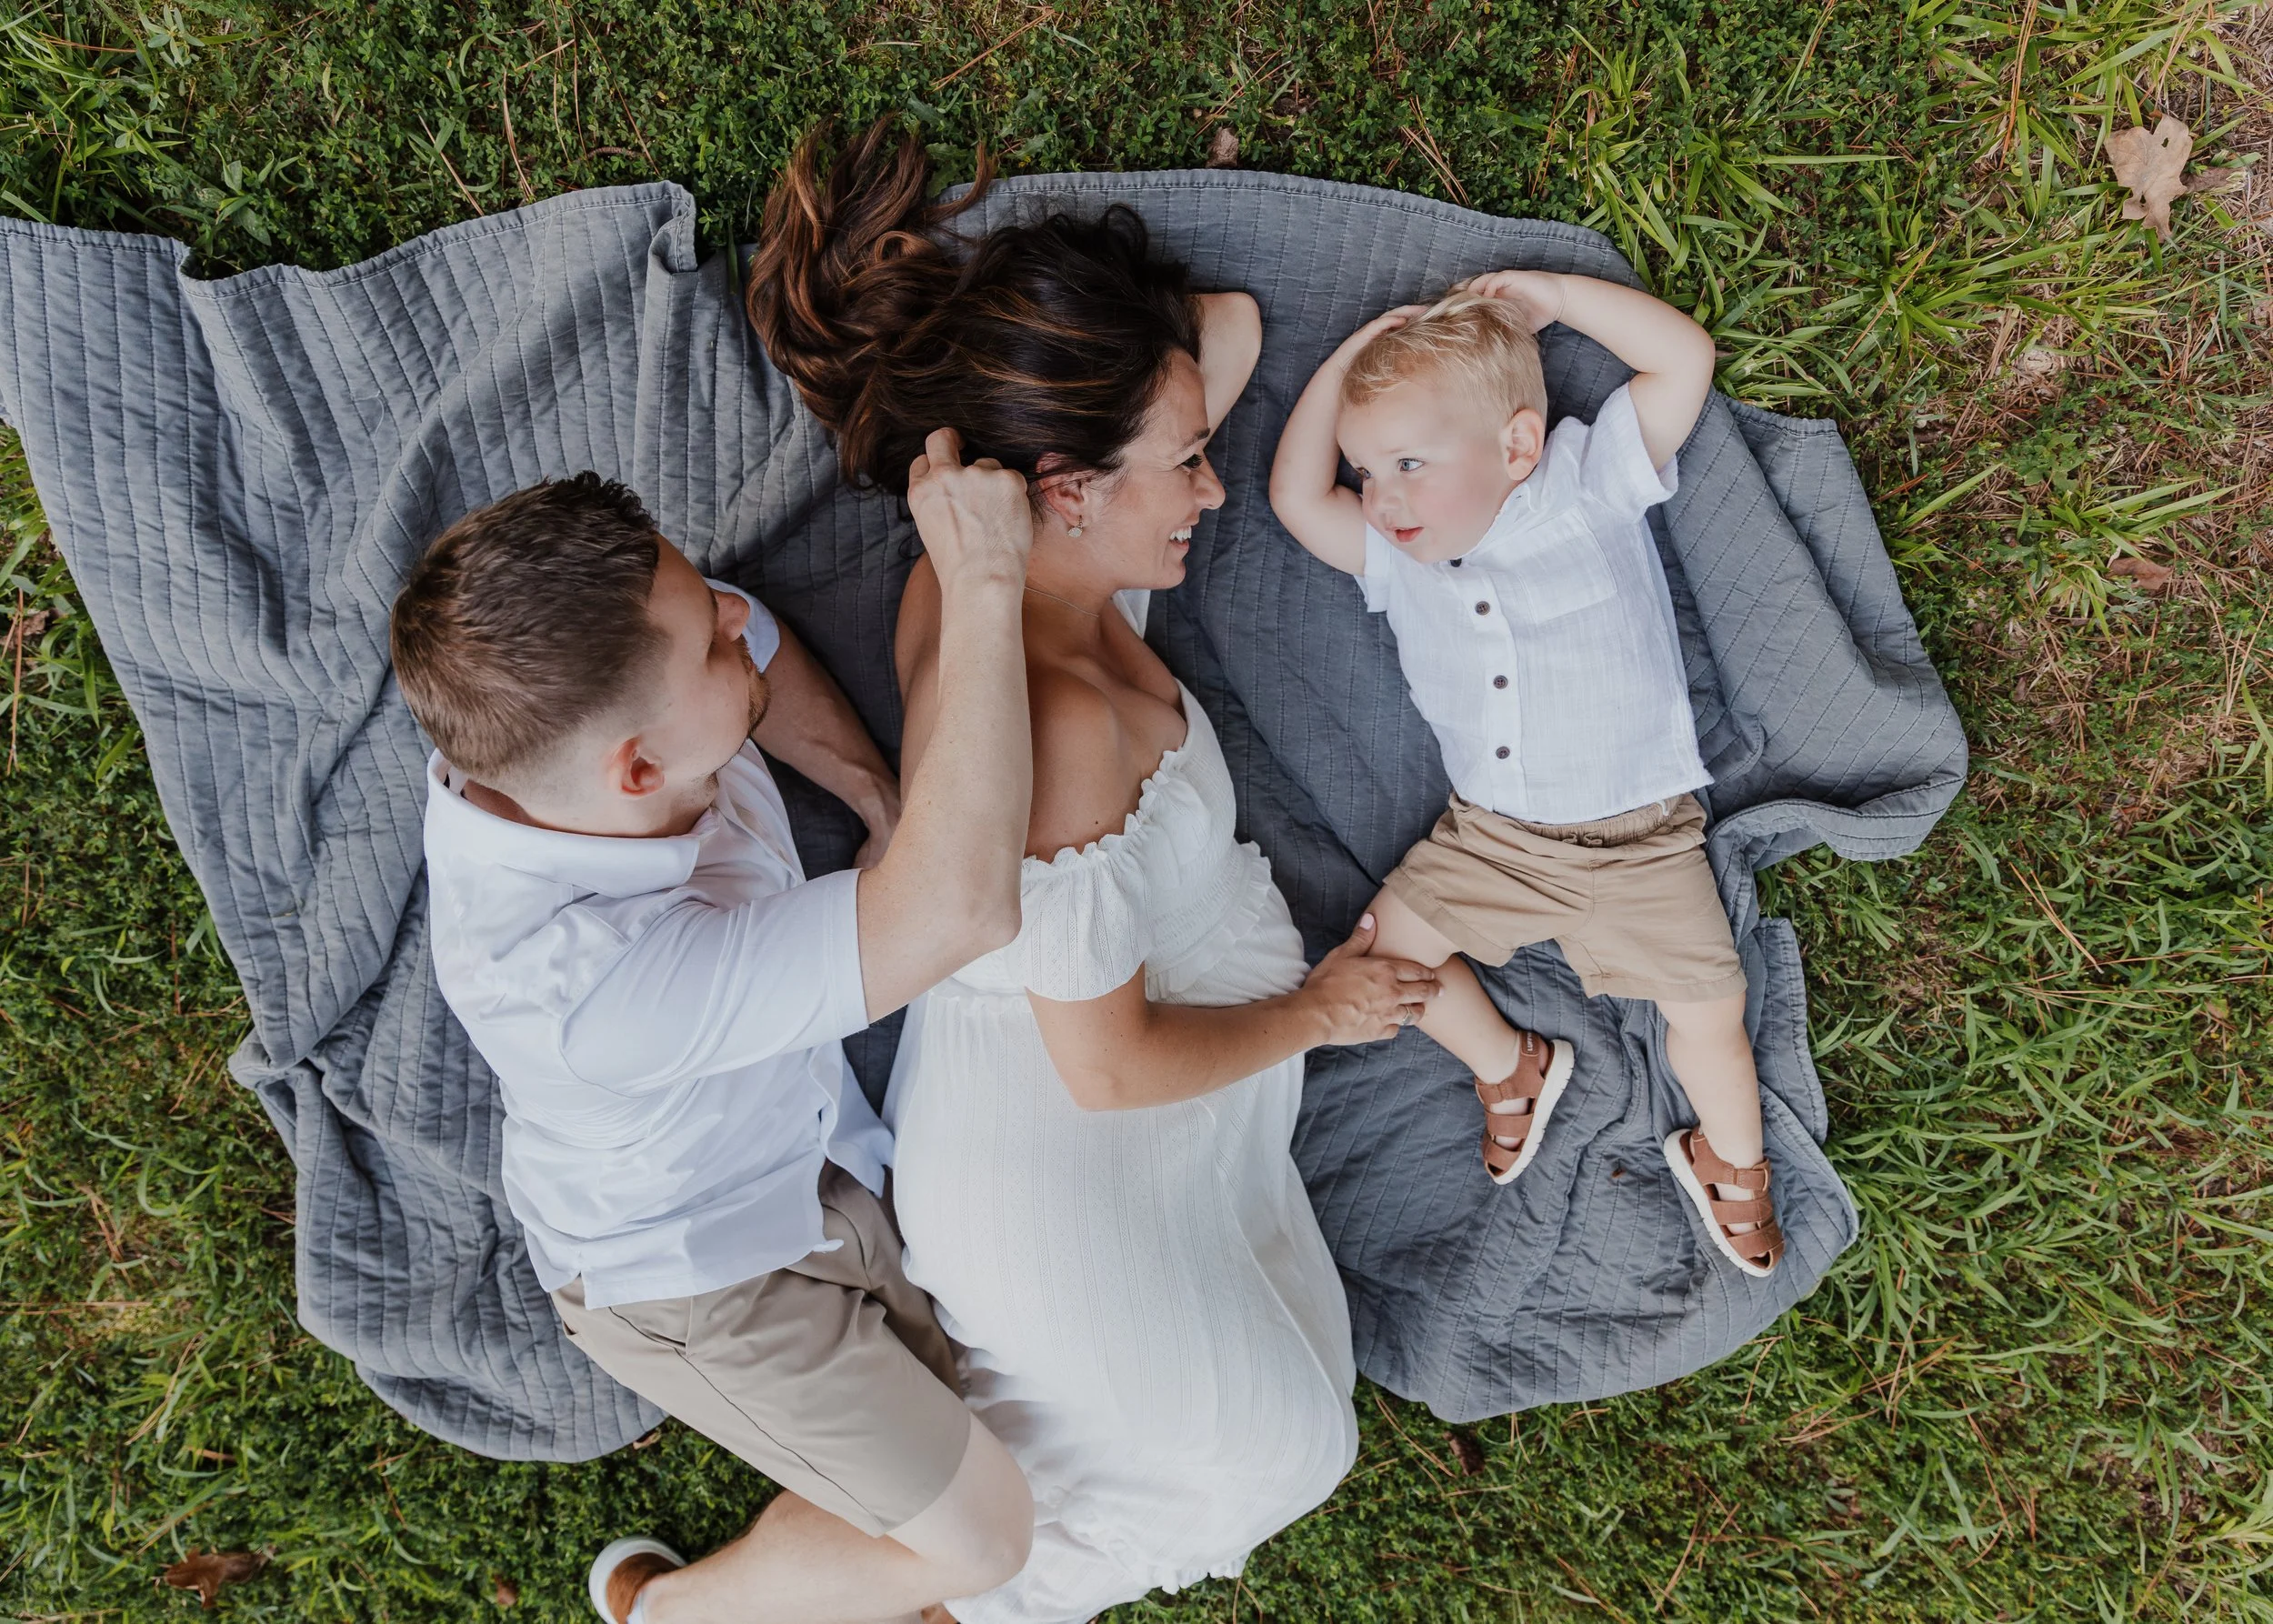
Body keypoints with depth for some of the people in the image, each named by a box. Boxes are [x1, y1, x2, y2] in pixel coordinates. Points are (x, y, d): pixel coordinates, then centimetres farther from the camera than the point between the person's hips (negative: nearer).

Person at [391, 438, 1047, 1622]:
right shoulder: (578, 978, -47)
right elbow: (961, 907, -54)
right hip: (693, 1278, -7)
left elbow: (767, 652, 1)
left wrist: (877, 792, -11)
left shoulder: (542, 699, -25)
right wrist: (983, 584, -49)